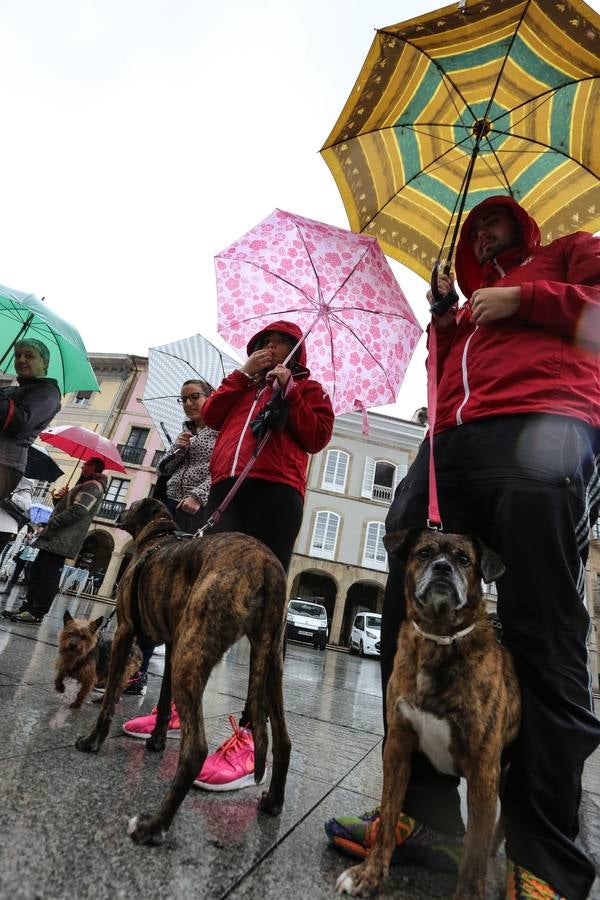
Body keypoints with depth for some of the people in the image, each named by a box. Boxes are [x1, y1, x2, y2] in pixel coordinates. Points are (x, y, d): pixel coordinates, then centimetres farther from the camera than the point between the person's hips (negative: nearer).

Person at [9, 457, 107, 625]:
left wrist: (51, 523, -16)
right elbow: (64, 506, 27)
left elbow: (78, 511, -23)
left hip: (62, 541, -11)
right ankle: (27, 608, 21)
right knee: (37, 571, 14)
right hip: (57, 539, 11)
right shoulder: (86, 485, 25)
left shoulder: (93, 486, -11)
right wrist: (58, 497, 5)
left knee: (48, 575, -10)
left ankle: (37, 613, -6)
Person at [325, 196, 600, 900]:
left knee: (542, 637, -12)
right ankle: (426, 815, 8)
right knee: (411, 622, -3)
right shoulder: (470, 301, 40)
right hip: (450, 442, 6)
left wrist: (522, 300, 7)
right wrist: (444, 321, 19)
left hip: (544, 420, -5)